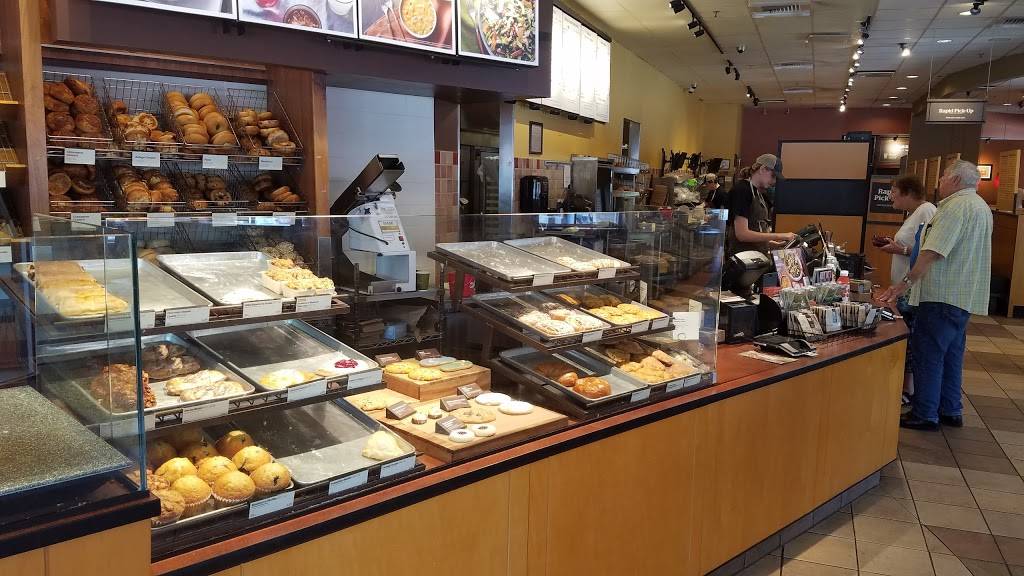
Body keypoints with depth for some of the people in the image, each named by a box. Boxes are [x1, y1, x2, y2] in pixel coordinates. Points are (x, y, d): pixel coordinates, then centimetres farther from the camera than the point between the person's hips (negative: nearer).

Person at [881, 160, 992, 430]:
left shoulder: (956, 206, -15)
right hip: (964, 295, 10)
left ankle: (924, 415, 1)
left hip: (943, 295, -10)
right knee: (951, 354, 15)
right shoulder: (981, 206, 18)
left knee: (927, 354, -4)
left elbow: (933, 251, -24)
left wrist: (907, 282, -24)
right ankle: (950, 411, 22)